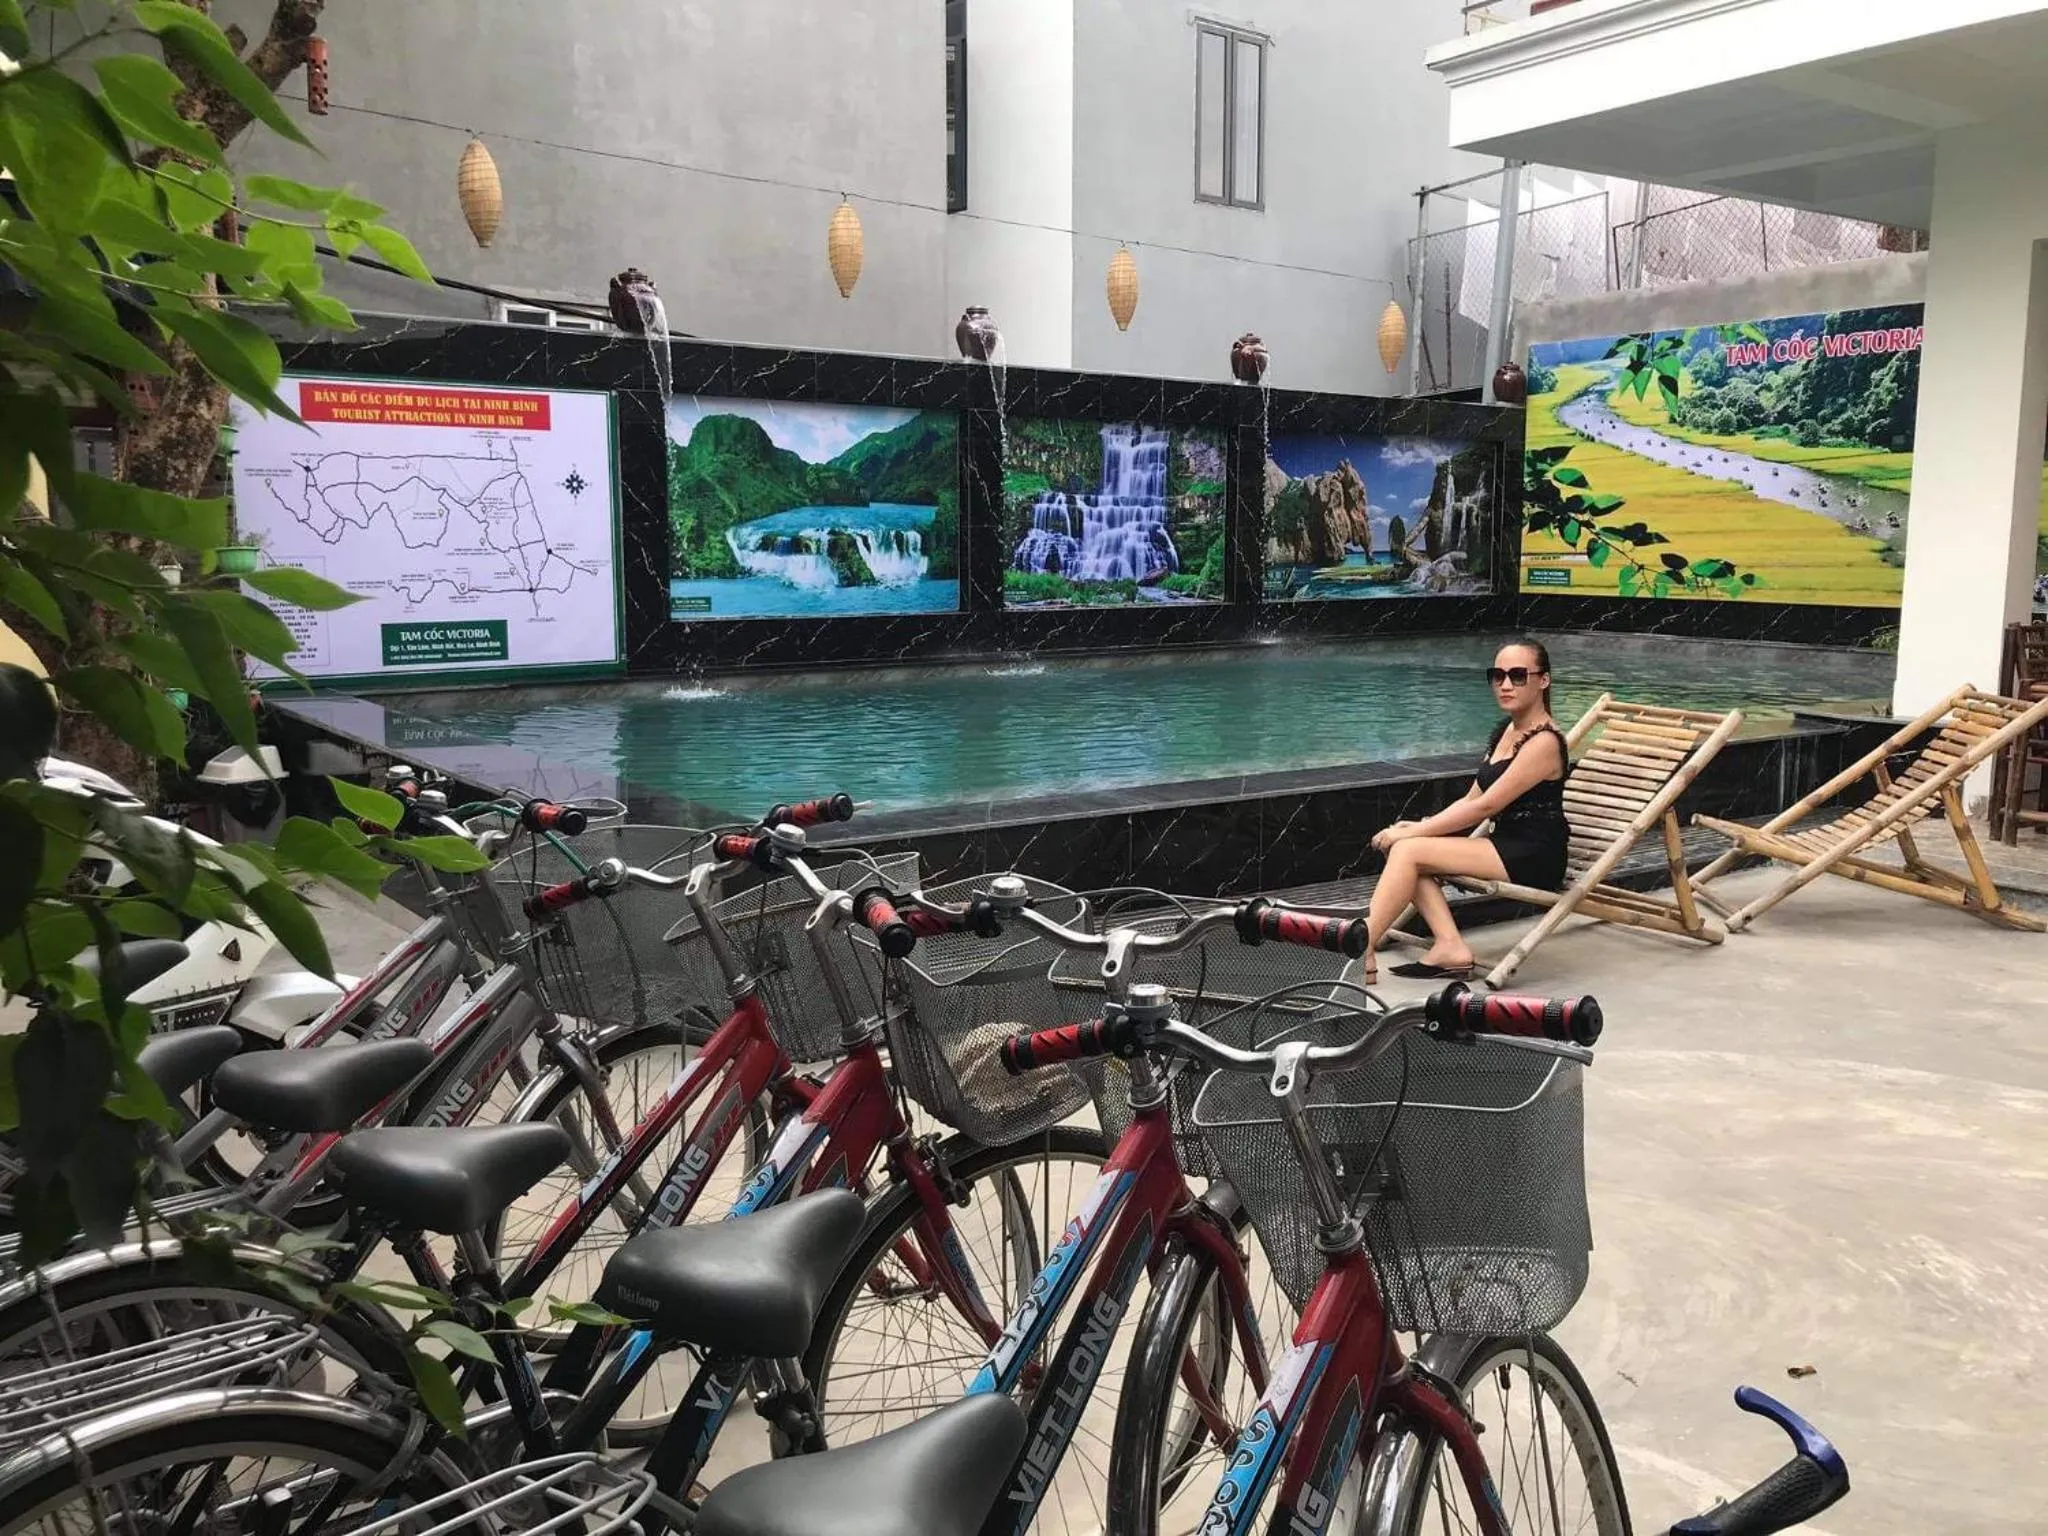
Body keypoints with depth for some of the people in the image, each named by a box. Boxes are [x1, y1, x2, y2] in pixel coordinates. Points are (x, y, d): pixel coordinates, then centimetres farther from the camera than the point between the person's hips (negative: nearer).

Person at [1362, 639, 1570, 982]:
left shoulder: (1544, 742, -14)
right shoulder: (1507, 730, 14)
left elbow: (1485, 806, -18)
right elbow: (1471, 799, 12)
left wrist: (1413, 832, -15)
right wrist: (1421, 826, -4)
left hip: (1534, 859, -9)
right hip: (1506, 847, 9)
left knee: (1408, 850, -19)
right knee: (1403, 848, -9)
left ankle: (1361, 950, -18)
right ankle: (1450, 946, -17)